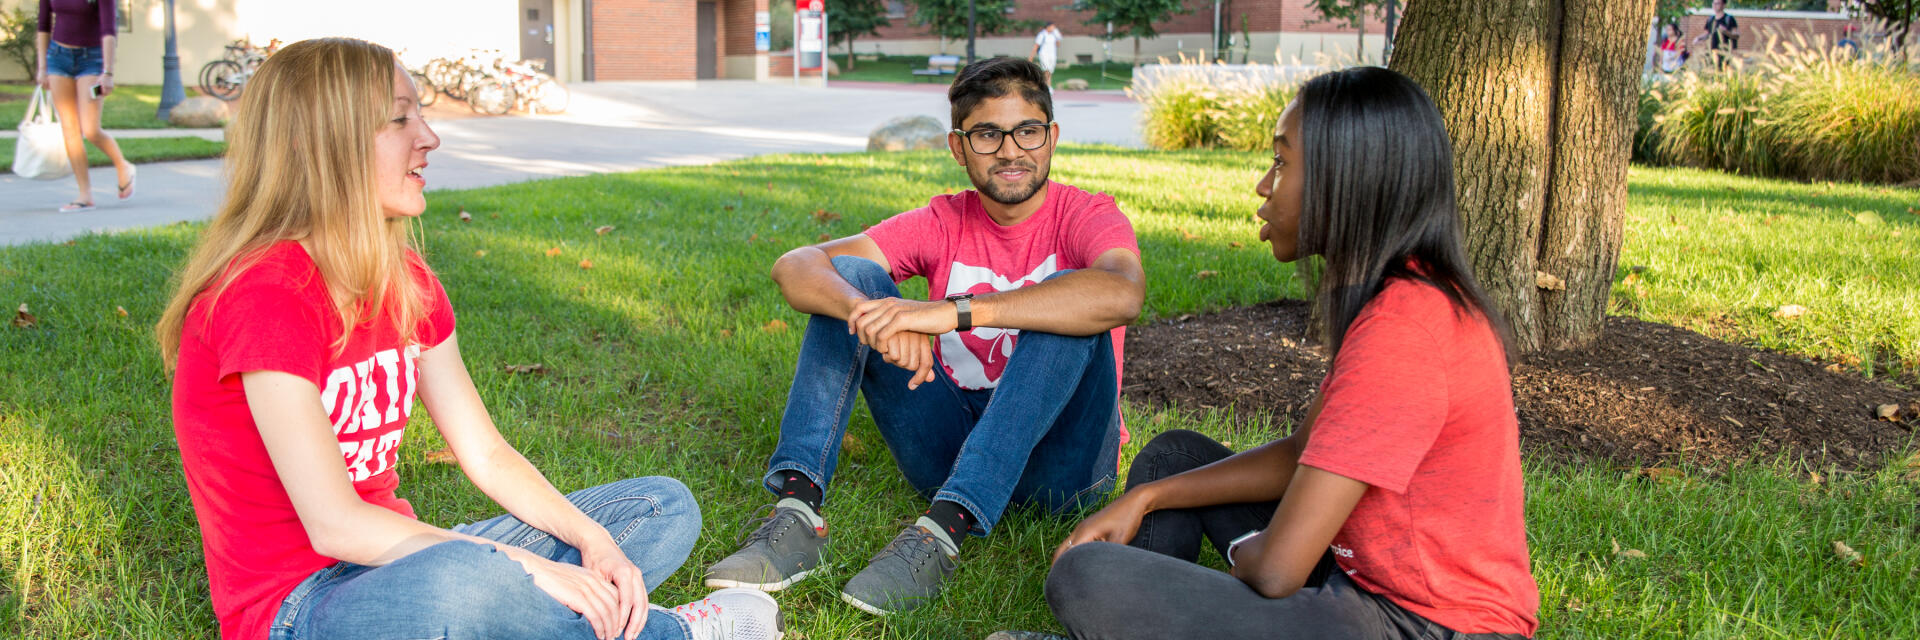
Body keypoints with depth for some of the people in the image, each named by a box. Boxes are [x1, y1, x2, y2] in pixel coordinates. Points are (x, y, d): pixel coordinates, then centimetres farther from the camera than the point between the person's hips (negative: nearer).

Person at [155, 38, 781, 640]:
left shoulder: (405, 282, 4)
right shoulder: (263, 294, -20)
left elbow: (488, 454, 5)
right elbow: (335, 526, -24)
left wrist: (594, 543, -11)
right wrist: (526, 568, -25)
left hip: (401, 562, 8)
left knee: (665, 508, 7)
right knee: (463, 583, -41)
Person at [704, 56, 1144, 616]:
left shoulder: (1086, 217, -8)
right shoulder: (943, 224, 2)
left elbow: (1121, 295, -36)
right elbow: (795, 266, -11)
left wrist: (951, 311, -40)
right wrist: (873, 315, -35)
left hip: (1059, 458, -3)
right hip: (950, 451, 3)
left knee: (1069, 304, -29)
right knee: (852, 277, -10)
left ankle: (942, 531, -38)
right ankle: (797, 511, -25)